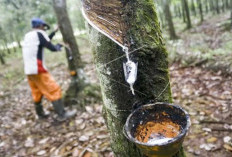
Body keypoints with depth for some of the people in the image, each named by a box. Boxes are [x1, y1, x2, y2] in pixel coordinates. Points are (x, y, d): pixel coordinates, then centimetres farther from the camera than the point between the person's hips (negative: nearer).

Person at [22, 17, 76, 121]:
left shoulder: (27, 36, 16)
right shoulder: (38, 33, -7)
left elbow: (45, 41, 27)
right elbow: (52, 48, -9)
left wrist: (54, 32, 27)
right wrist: (58, 46, 12)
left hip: (28, 71, 9)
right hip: (38, 70, -9)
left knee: (37, 93, 19)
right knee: (54, 90, -4)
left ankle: (40, 114, 32)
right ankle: (62, 114, -2)